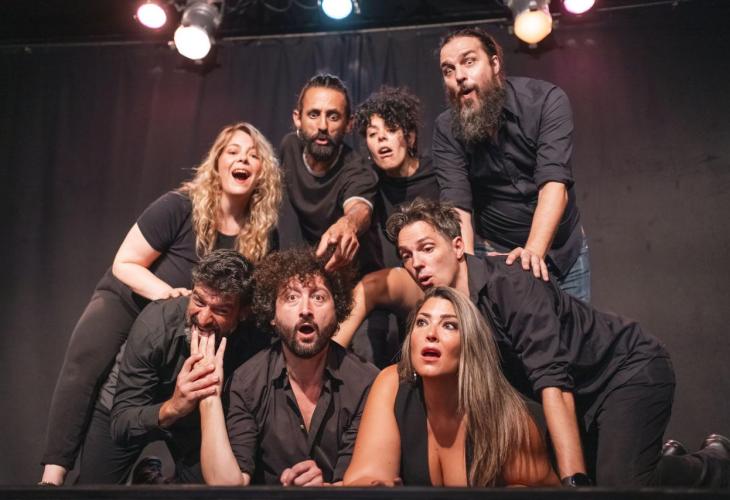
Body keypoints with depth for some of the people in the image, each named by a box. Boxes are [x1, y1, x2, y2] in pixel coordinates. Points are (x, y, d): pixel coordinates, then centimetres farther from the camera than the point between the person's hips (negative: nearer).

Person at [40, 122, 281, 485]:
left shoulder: (261, 232, -7)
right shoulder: (179, 207, -19)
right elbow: (124, 264, -13)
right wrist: (167, 293, -30)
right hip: (128, 301, -4)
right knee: (85, 367, -29)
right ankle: (53, 476, -29)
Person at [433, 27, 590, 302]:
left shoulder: (546, 100, -17)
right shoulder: (446, 129, -11)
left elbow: (554, 183, -27)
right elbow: (457, 205, -20)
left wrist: (534, 252, -41)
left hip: (563, 249, 0)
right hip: (494, 254, 0)